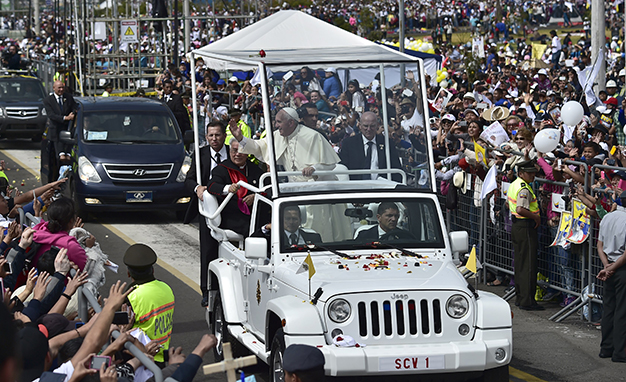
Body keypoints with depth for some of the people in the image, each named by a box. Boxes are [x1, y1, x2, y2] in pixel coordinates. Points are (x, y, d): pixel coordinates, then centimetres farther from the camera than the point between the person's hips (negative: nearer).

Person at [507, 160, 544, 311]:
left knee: (520, 263, 16)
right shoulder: (524, 189, -19)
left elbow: (510, 205, 26)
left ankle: (519, 297, 22)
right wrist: (536, 217, -18)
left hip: (516, 226, 10)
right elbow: (520, 209, -31)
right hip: (526, 228, -10)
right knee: (529, 265, -7)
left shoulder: (513, 185, 12)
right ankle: (527, 300, -6)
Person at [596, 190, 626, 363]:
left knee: (608, 308, 13)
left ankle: (606, 348, 19)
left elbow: (600, 246, 10)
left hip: (610, 266, 7)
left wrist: (607, 265, 1)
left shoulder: (607, 218, 8)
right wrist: (612, 268, -11)